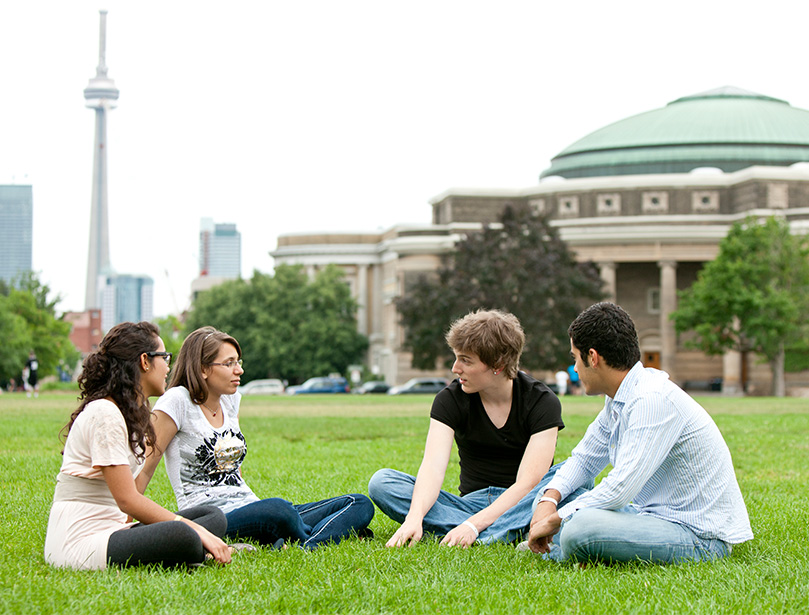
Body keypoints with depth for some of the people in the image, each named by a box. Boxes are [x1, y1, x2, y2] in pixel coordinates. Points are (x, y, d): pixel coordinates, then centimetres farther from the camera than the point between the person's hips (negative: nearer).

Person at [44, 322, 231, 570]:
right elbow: (128, 500, -18)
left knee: (213, 516, -1)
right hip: (78, 543, -11)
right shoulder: (104, 414, -14)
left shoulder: (133, 412, 18)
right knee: (181, 536, -34)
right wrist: (197, 531, -18)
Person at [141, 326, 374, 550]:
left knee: (361, 504, -6)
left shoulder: (231, 399, 15)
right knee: (277, 509, -43)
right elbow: (145, 468, -9)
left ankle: (303, 550, -32)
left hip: (249, 508, 9)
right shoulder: (178, 401, -7)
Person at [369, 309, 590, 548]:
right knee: (382, 482, -20)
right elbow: (432, 467, -17)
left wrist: (473, 525, -33)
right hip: (470, 504, 3)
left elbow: (527, 483, -20)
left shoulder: (543, 401, -10)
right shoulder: (450, 400, -3)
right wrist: (414, 517, -38)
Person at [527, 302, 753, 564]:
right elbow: (585, 459, 20)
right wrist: (549, 500, 0)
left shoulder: (654, 399, -23)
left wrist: (554, 520, -17)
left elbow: (621, 488, -28)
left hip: (700, 535, -10)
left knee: (580, 529, -31)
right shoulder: (619, 398, 8)